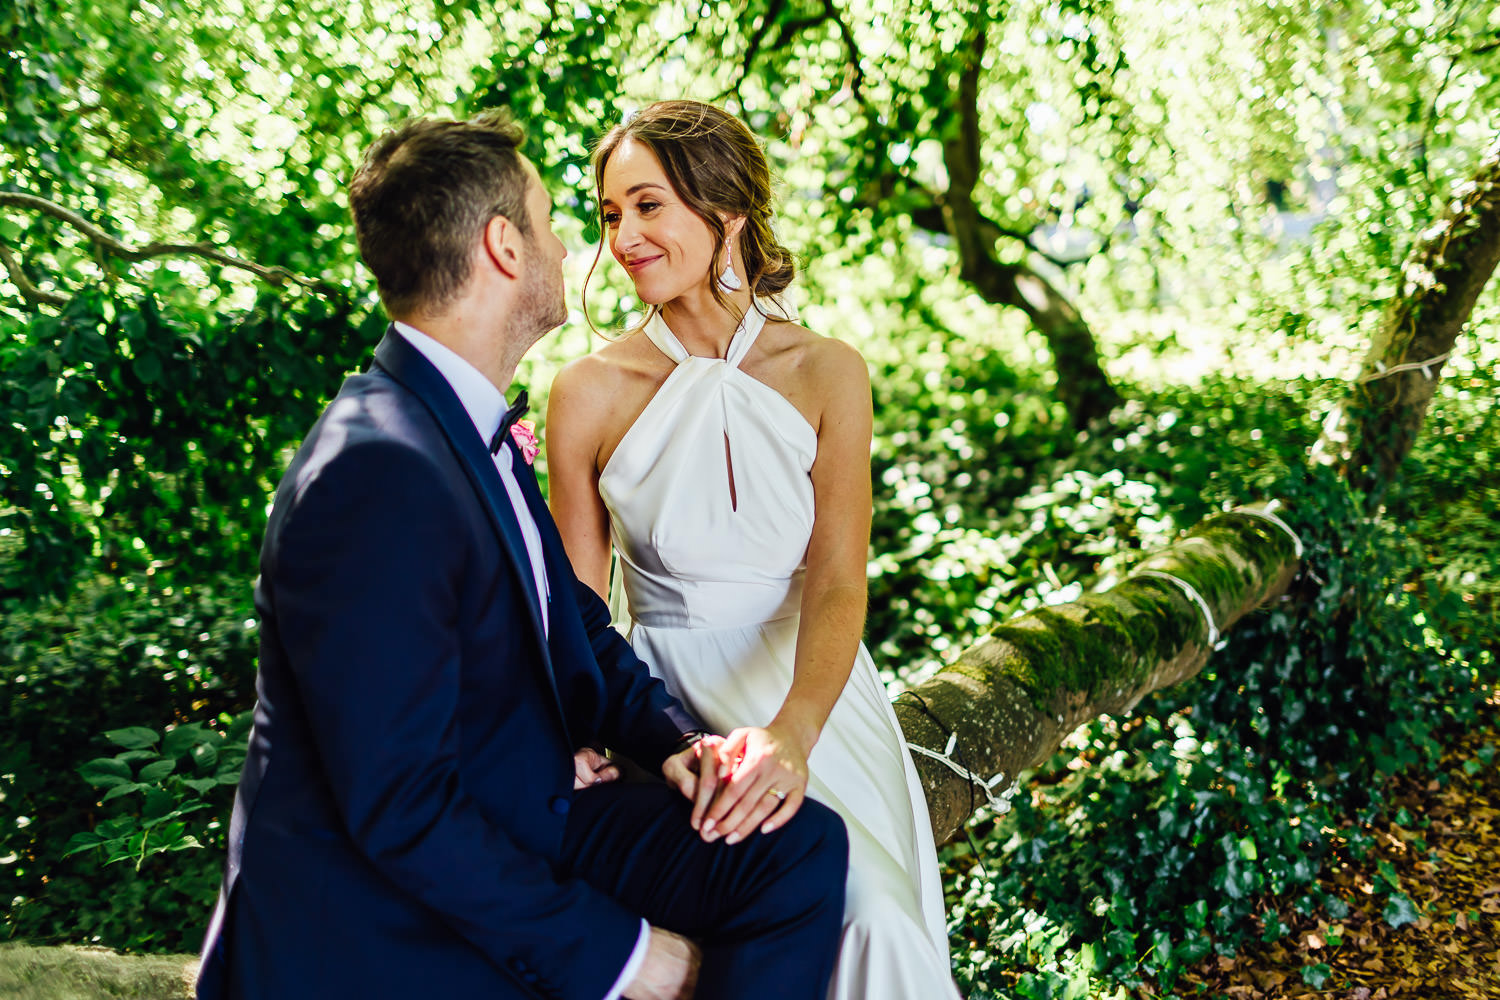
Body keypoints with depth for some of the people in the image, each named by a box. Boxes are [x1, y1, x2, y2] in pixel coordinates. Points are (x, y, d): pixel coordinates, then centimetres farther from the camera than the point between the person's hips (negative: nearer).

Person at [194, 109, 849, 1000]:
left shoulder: (477, 428, 5)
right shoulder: (380, 472, -26)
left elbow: (571, 623, 15)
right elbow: (399, 808, -26)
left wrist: (675, 737, -4)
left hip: (523, 818, 8)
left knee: (801, 850, -3)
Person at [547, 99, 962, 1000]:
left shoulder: (827, 374, -3)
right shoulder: (589, 394, -4)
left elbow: (837, 583, -10)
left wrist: (792, 733, -28)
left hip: (810, 692, 1)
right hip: (665, 698, -1)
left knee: (873, 919, -19)